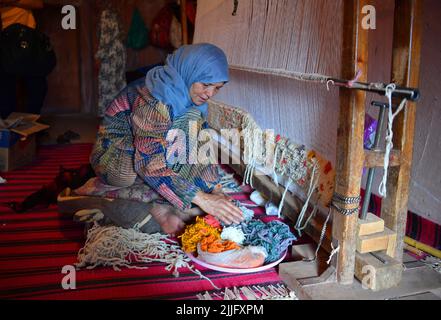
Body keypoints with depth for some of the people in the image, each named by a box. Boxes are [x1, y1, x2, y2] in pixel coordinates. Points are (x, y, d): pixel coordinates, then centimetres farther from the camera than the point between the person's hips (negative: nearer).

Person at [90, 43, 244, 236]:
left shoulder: (189, 96, -4)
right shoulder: (155, 98, -29)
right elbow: (150, 165, -35)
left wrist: (213, 188, -17)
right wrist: (202, 199, -38)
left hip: (146, 152, 8)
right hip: (116, 160, -8)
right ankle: (165, 208, -20)